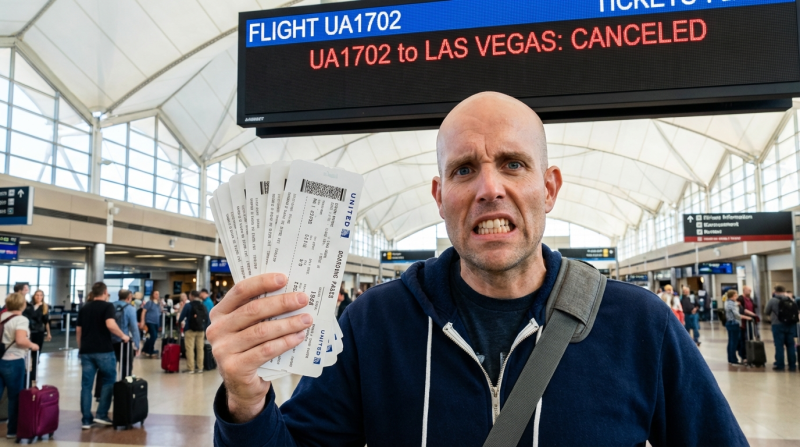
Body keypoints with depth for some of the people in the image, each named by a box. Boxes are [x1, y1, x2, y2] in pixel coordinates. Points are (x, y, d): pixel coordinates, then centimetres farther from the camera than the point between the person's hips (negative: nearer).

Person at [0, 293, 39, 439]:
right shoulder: (21, 320, -14)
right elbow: (20, 340, -27)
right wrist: (32, 345, -10)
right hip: (13, 362, -6)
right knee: (15, 398, 7)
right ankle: (12, 430, 15)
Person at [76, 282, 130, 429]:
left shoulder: (83, 308, 13)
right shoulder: (107, 306, -5)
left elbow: (78, 330, 15)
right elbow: (110, 324, -21)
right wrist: (123, 336, -8)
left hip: (86, 351, 5)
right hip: (103, 350, -5)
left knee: (86, 385, 7)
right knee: (108, 381, 10)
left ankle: (86, 420, 8)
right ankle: (101, 415, 5)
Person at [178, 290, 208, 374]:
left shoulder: (189, 306, -7)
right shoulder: (203, 306, 7)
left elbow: (182, 316, -4)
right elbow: (207, 319, 10)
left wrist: (179, 323, 17)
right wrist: (205, 329, 17)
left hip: (190, 330, -4)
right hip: (201, 330, 5)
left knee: (190, 349, -2)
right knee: (200, 349, 7)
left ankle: (190, 368, -3)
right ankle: (200, 368, 9)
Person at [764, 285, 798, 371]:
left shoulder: (773, 300, -8)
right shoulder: (791, 300, 4)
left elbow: (766, 312, 2)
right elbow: (795, 312, 11)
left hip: (778, 325, -4)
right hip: (791, 325, 4)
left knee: (779, 345, 2)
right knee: (790, 345, 11)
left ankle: (780, 365, 4)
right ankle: (792, 365, 15)